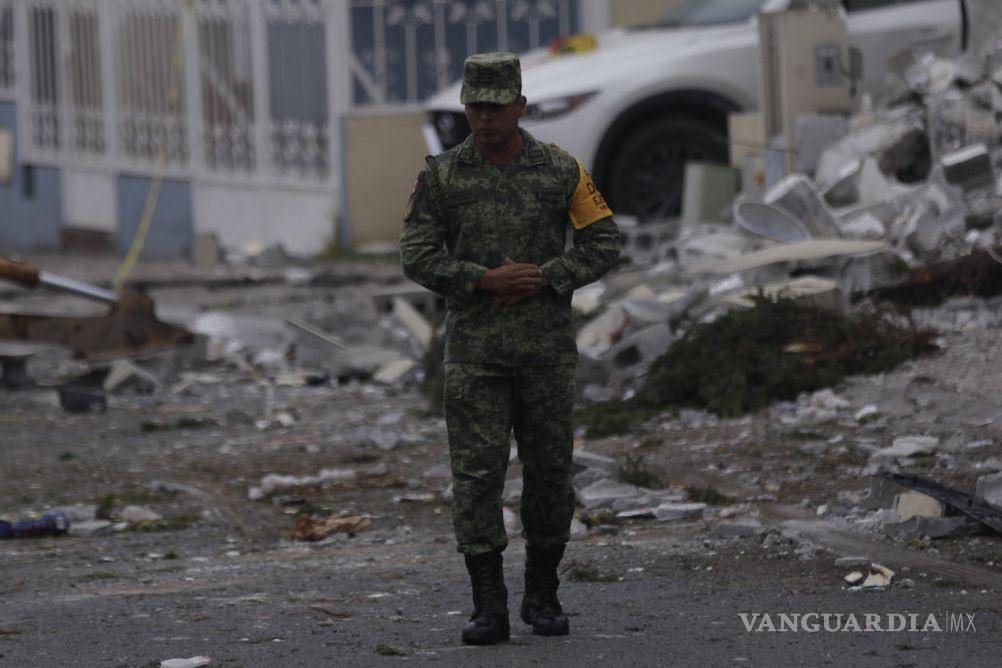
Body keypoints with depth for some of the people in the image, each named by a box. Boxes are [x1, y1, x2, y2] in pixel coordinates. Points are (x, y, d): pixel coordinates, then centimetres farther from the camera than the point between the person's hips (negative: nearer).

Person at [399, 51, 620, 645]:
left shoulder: (561, 171, 0)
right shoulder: (441, 176, 0)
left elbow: (605, 245, 0)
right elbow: (418, 257, -2)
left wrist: (544, 277, -13)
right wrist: (486, 280, -16)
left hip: (547, 348, 1)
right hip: (474, 349, -1)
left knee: (550, 472, 6)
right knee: (477, 474, -7)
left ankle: (543, 595, 21)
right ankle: (489, 607, -5)